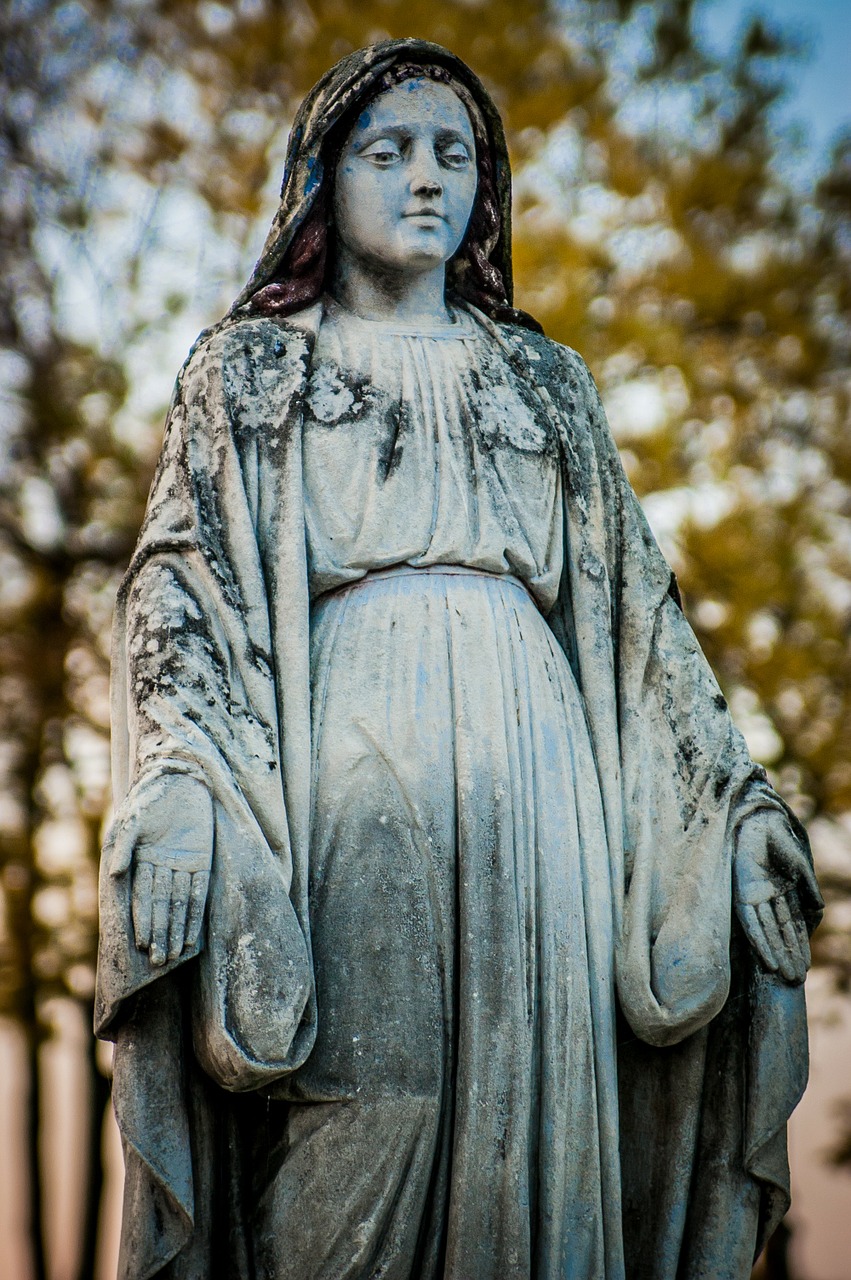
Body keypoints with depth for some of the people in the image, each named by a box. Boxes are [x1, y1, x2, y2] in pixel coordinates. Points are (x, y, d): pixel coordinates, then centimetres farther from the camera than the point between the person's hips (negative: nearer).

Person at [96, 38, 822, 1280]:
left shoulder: (545, 380, 22)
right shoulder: (252, 372, 15)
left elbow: (634, 597, 18)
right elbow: (186, 585, 4)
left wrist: (736, 789, 7)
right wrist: (176, 786, -13)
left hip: (530, 758, 3)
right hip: (353, 763, -2)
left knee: (532, 1109, -2)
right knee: (358, 1126, -9)